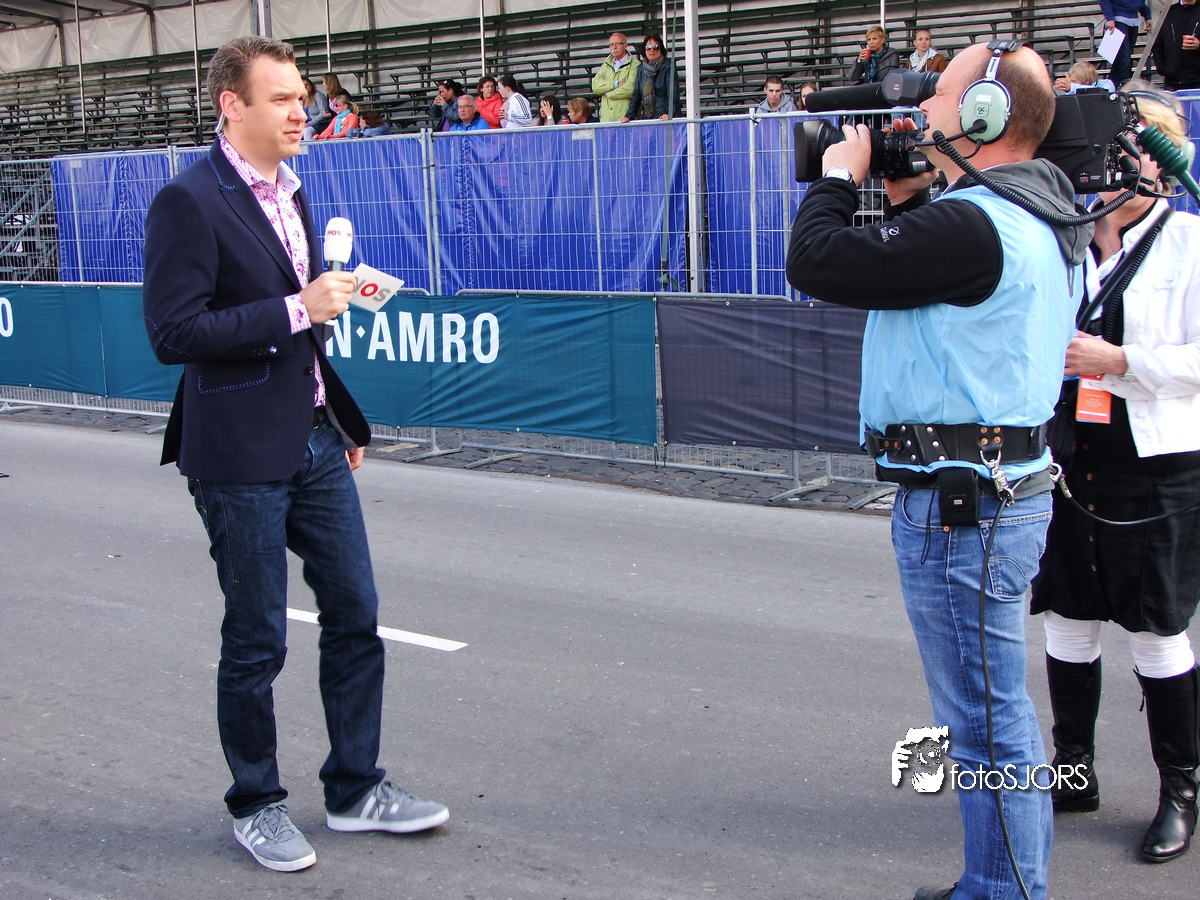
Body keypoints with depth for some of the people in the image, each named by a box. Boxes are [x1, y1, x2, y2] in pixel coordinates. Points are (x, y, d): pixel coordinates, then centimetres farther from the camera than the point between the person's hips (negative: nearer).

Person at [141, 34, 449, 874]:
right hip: (242, 454, -8)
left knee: (355, 616, 11)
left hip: (316, 441, 8)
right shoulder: (189, 201, -13)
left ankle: (355, 788, 27)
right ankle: (256, 805, 24)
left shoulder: (293, 192, 12)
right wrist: (298, 309, -22)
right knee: (257, 640, 5)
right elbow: (173, 331, -20)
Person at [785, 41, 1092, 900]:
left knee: (986, 721, 0)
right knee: (1002, 709, 21)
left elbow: (818, 262, -20)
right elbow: (915, 266, 24)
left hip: (962, 505, -11)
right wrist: (904, 194, 11)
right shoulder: (1037, 220, 12)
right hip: (1005, 484, 11)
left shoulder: (974, 226, -21)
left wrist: (841, 175, -3)